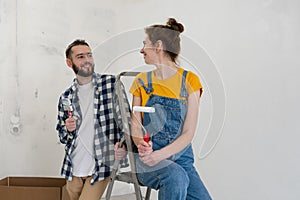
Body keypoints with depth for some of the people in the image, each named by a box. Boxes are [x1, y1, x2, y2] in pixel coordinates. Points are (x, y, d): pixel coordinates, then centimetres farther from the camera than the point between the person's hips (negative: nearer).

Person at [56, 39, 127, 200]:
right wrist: (68, 129, -9)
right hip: (73, 169, 4)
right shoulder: (65, 98, 6)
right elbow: (63, 137, 13)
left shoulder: (111, 83, -4)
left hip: (101, 167, -4)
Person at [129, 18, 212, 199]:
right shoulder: (142, 81, 9)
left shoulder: (189, 80, 1)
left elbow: (189, 133, -5)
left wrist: (160, 154, -20)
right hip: (148, 158, 0)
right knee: (176, 176, -32)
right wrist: (141, 144, -18)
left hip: (180, 156, 0)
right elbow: (136, 126, 4)